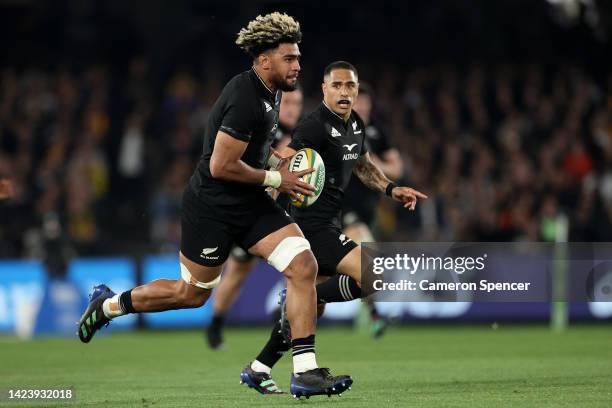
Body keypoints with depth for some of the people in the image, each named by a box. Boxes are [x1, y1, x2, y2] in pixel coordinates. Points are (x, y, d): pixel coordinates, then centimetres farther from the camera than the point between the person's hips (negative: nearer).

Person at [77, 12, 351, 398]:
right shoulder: (244, 99, -24)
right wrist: (276, 179, -16)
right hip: (212, 206, -8)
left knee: (303, 265, -9)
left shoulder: (270, 92, 6)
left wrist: (277, 169, 14)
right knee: (192, 293, 8)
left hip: (251, 204, 8)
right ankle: (108, 304, 32)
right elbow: (221, 166, -25)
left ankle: (305, 370, -8)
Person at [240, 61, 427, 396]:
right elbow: (283, 166, -24)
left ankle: (258, 368, 25)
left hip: (328, 224, 10)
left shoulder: (356, 125, 12)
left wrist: (391, 189, 17)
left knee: (312, 307, 16)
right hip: (313, 226, -10)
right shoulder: (315, 126, -17)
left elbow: (363, 165, 30)